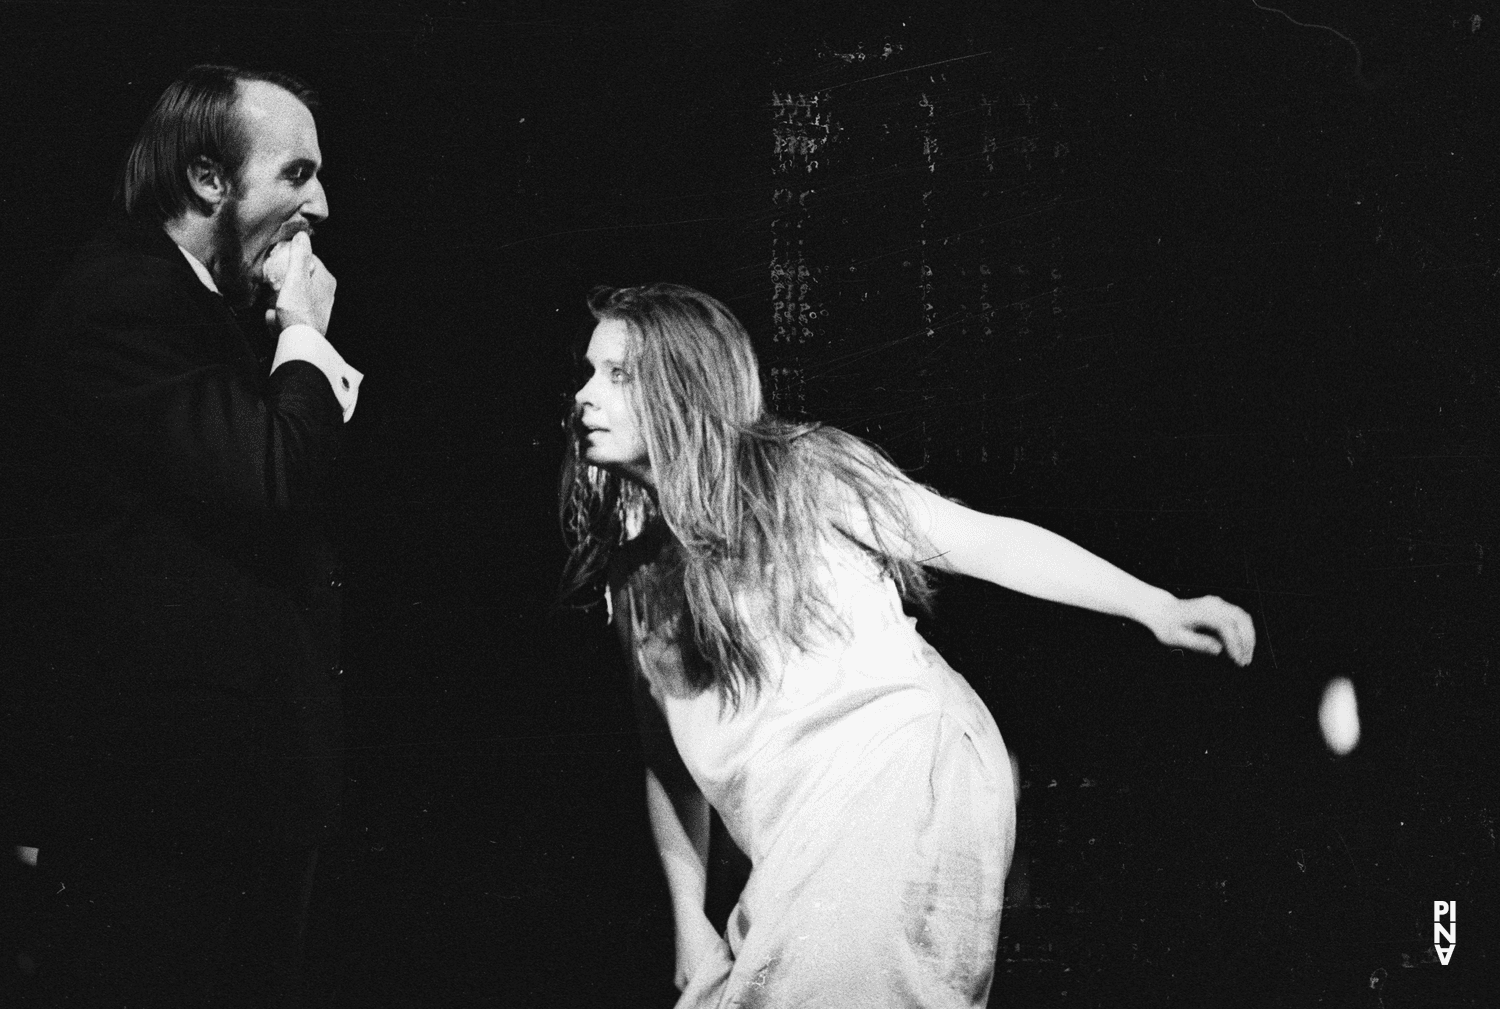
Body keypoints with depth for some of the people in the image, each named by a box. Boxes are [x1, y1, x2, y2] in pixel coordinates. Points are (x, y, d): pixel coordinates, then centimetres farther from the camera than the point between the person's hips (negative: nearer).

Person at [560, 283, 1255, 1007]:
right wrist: (689, 922, 12)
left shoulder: (802, 472, -1)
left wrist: (1157, 608, -11)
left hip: (905, 776, -7)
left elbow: (984, 541, -3)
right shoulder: (633, 574, 16)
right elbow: (669, 757, 19)